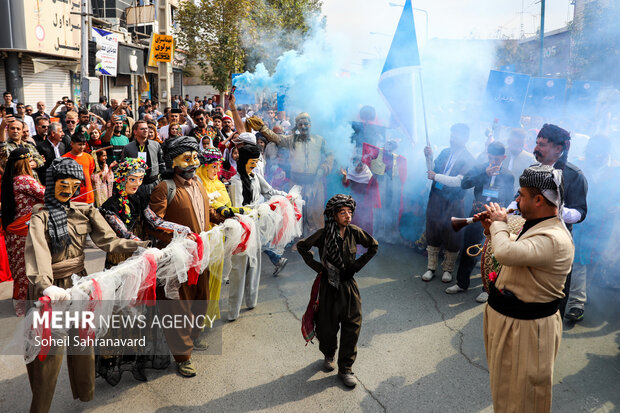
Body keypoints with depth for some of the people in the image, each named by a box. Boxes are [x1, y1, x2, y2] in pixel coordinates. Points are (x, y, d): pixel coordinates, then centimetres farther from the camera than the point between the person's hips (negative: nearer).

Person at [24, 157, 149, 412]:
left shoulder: (86, 210, 3)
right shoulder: (41, 217, -8)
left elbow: (108, 241, -5)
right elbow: (38, 253, -25)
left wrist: (138, 246, -22)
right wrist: (45, 286, -42)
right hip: (50, 288, -3)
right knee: (49, 347, 1)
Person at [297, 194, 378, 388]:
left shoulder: (354, 232, -6)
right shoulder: (324, 234, -13)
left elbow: (374, 246, 8)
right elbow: (302, 246, -2)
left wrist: (358, 265, 1)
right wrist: (317, 266, -6)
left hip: (349, 285, 2)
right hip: (329, 285, -2)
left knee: (352, 326, 1)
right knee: (328, 326, 9)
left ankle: (345, 368, 15)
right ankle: (329, 355, 39)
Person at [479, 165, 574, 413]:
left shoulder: (554, 239, -30)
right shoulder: (536, 226, 5)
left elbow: (505, 253, -42)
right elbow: (515, 249, 20)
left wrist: (500, 224, -23)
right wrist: (493, 230, 4)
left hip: (525, 328, -10)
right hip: (508, 318, 10)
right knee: (506, 387, 28)